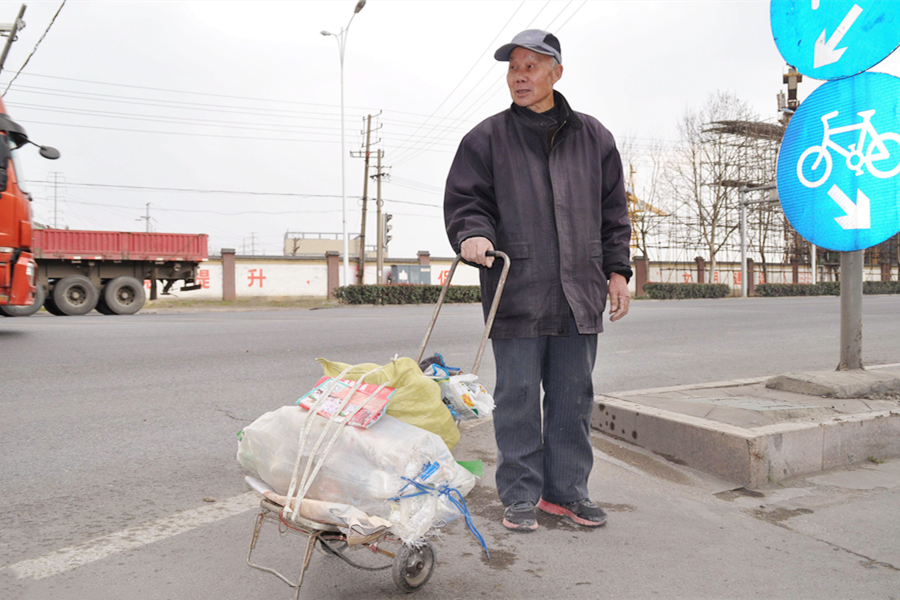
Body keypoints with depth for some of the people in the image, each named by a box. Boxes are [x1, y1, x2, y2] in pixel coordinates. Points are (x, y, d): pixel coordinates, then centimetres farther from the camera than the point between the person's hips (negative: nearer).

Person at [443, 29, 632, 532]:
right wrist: (473, 233, -17)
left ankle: (567, 489, 24)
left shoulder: (592, 137, 13)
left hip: (579, 294, 3)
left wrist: (617, 269, 9)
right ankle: (521, 495, 16)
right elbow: (465, 201, 4)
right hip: (516, 292, -2)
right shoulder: (487, 139, 5)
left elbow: (613, 211, 16)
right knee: (518, 397, 2)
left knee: (573, 396, 10)